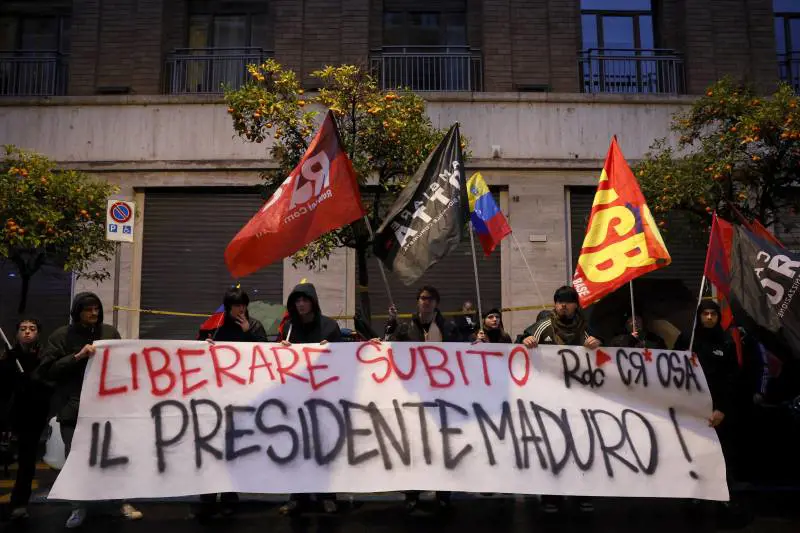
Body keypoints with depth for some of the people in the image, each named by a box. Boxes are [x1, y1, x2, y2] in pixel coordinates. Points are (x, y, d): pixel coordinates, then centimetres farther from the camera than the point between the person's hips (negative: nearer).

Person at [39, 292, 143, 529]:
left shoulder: (110, 332, 7)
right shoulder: (61, 336, 1)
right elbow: (47, 370, -5)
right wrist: (77, 357, -16)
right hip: (73, 409, -1)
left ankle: (123, 502, 20)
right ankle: (79, 508, 24)